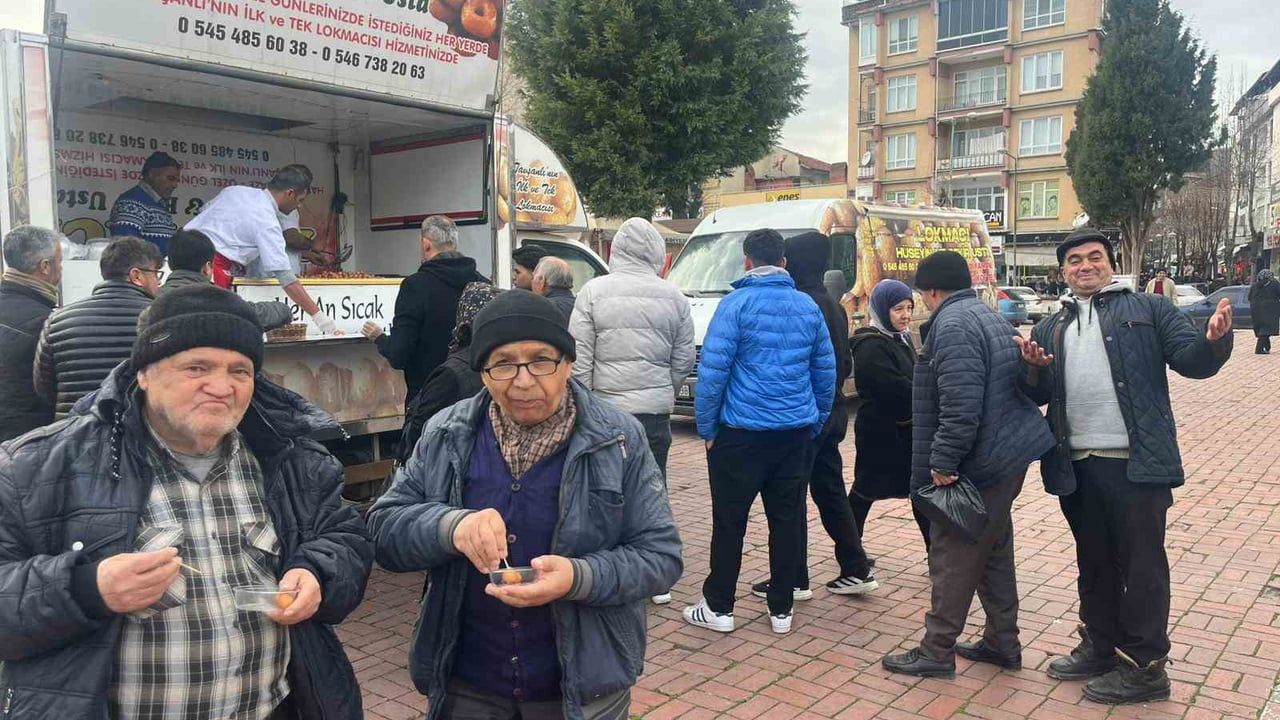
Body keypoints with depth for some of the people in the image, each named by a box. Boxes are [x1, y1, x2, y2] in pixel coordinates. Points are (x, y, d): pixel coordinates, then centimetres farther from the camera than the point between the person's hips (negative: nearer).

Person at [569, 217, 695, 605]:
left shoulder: (594, 291, -6)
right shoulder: (673, 297, 0)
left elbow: (579, 360, -7)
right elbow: (683, 361, 7)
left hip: (605, 409, -2)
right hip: (656, 411, 2)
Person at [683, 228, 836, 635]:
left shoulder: (736, 304, -9)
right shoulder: (807, 306, 7)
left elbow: (713, 369, -13)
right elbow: (826, 371, 11)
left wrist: (706, 427, -4)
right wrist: (816, 424, 19)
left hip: (742, 431, -4)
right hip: (796, 432, 5)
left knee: (729, 521, 5)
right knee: (786, 519, 11)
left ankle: (718, 608, 13)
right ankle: (781, 610, 19)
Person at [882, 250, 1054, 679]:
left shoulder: (953, 325, -18)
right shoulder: (991, 317, 15)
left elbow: (960, 406, -27)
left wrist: (943, 461, -21)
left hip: (979, 462, -10)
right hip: (1011, 454, 10)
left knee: (953, 555, 0)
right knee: (995, 549, 19)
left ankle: (937, 651, 10)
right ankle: (1002, 642, 29)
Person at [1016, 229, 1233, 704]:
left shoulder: (1146, 309, 5)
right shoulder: (1051, 327, 16)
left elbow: (1192, 360, -3)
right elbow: (1038, 395, 14)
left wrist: (1214, 340, -26)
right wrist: (1033, 369, -9)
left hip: (1135, 462, -5)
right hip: (1076, 465, 5)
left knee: (1141, 564, 3)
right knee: (1094, 562, 17)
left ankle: (1145, 667, 14)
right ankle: (1099, 647, 31)